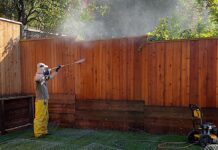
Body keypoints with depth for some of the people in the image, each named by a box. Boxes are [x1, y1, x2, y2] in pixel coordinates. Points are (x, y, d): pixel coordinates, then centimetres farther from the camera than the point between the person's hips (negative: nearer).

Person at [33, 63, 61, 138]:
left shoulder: (44, 77, 13)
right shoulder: (38, 76, -13)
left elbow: (51, 76, 29)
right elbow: (37, 78, -37)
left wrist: (57, 70, 23)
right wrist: (45, 73, -41)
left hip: (44, 100, 9)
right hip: (40, 100, -9)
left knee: (45, 117, 14)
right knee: (39, 117, -8)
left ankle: (44, 131, 23)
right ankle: (37, 133, -5)